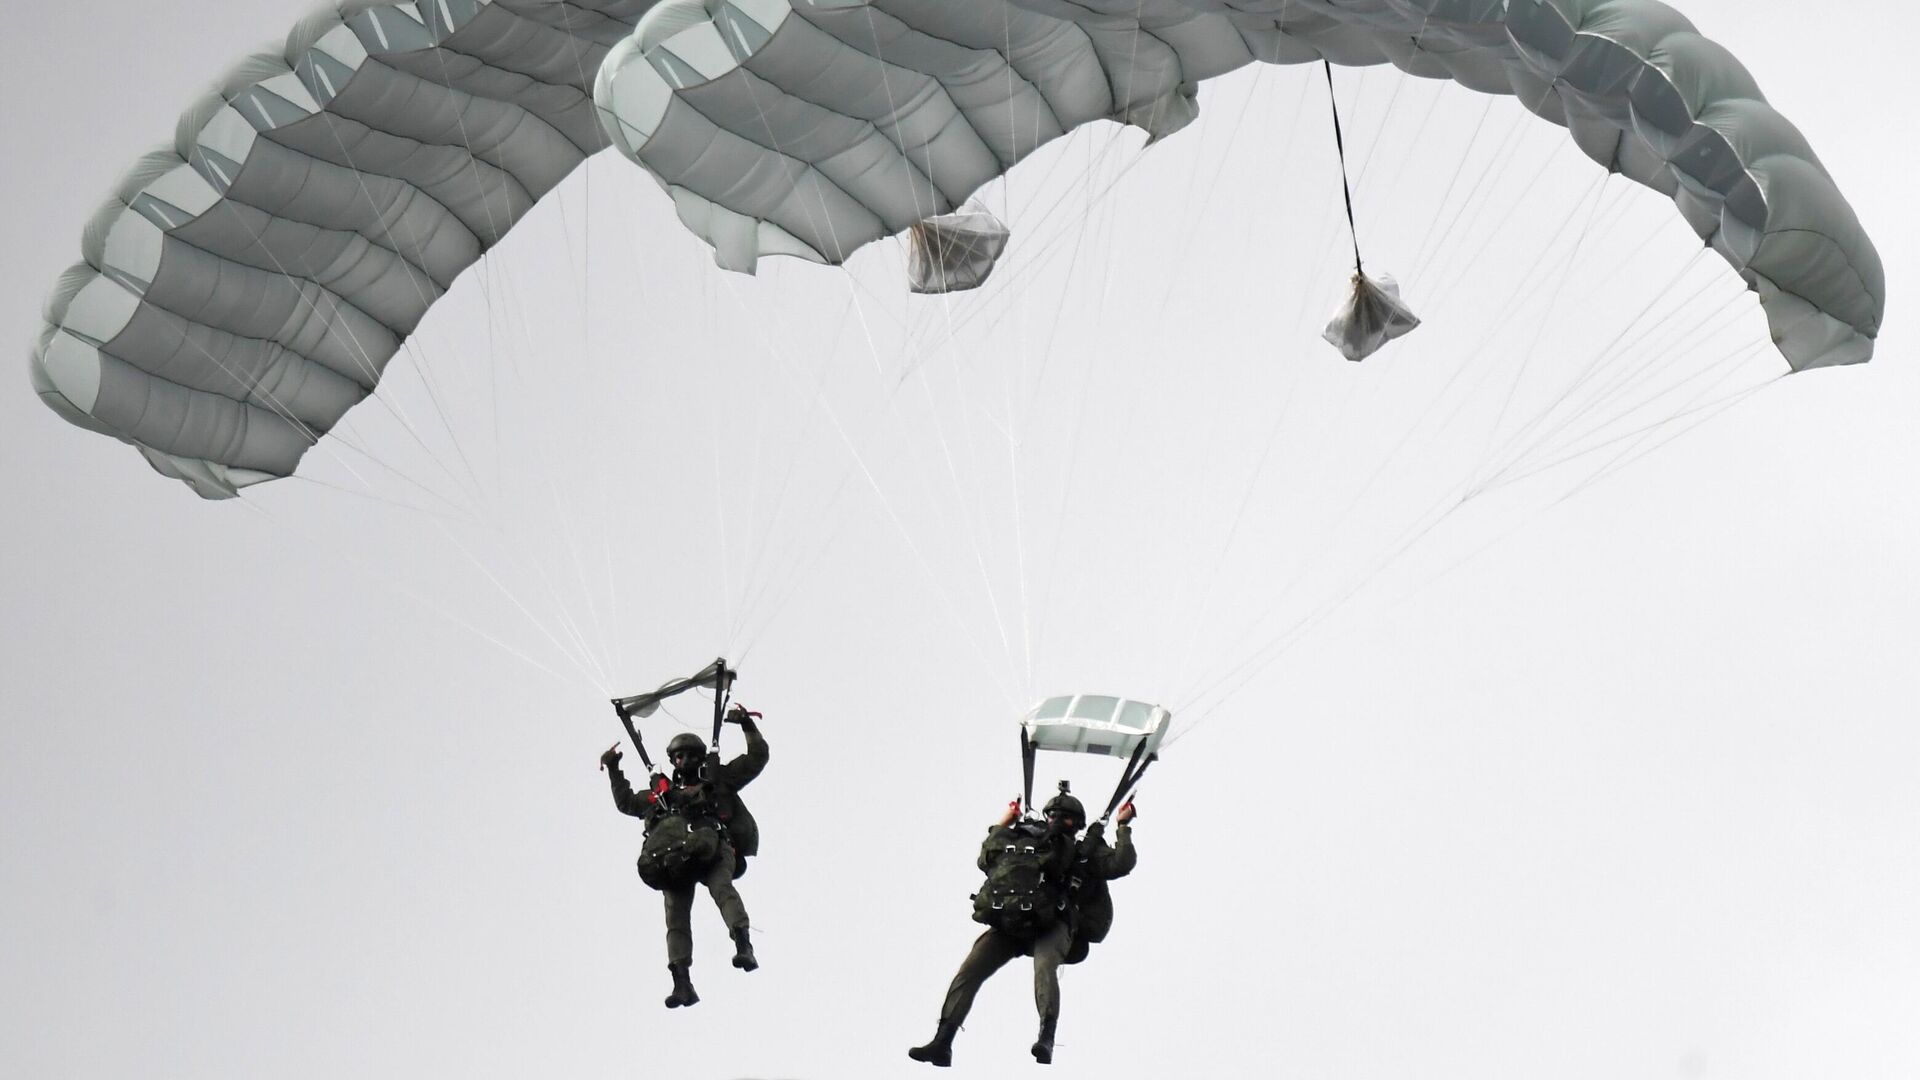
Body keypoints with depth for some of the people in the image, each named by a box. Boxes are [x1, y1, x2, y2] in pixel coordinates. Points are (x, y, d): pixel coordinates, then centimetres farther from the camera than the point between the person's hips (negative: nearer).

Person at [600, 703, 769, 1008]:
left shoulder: (719, 779, 28)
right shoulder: (663, 792, 37)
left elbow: (758, 756, 26)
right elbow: (626, 802, 47)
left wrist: (747, 724, 18)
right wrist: (614, 771, 44)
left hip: (714, 848, -3)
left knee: (721, 886, -34)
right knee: (676, 914, -14)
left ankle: (744, 947, -49)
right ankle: (682, 984, -23)